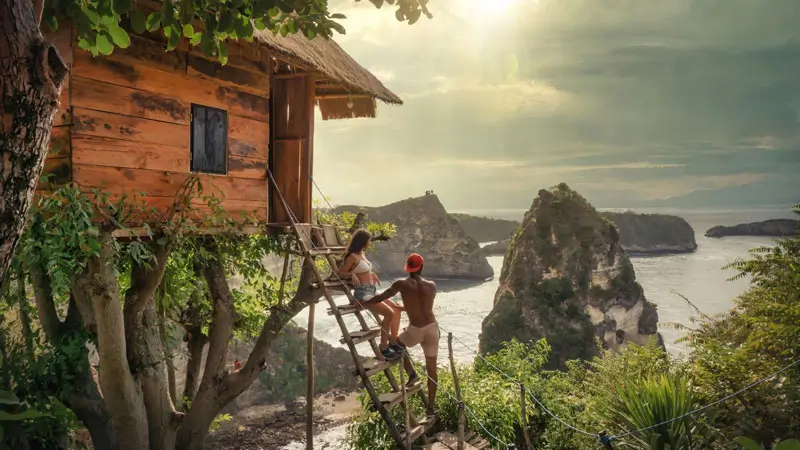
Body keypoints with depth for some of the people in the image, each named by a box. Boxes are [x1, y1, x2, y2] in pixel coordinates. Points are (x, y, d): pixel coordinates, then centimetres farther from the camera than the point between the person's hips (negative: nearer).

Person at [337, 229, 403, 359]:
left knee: (397, 308, 6)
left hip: (371, 292, 9)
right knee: (389, 313, -22)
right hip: (362, 293, -9)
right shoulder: (352, 257, -9)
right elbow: (340, 273, -8)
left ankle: (394, 341, 11)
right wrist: (352, 274, -21)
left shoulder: (362, 254, 16)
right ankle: (383, 347, -13)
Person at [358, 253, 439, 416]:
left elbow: (379, 299, -1)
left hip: (415, 330, -3)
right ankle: (430, 406, 19)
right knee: (431, 368, 14)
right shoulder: (432, 286, 3)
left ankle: (411, 374, 14)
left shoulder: (401, 284, -5)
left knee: (397, 344, 30)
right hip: (432, 328, 3)